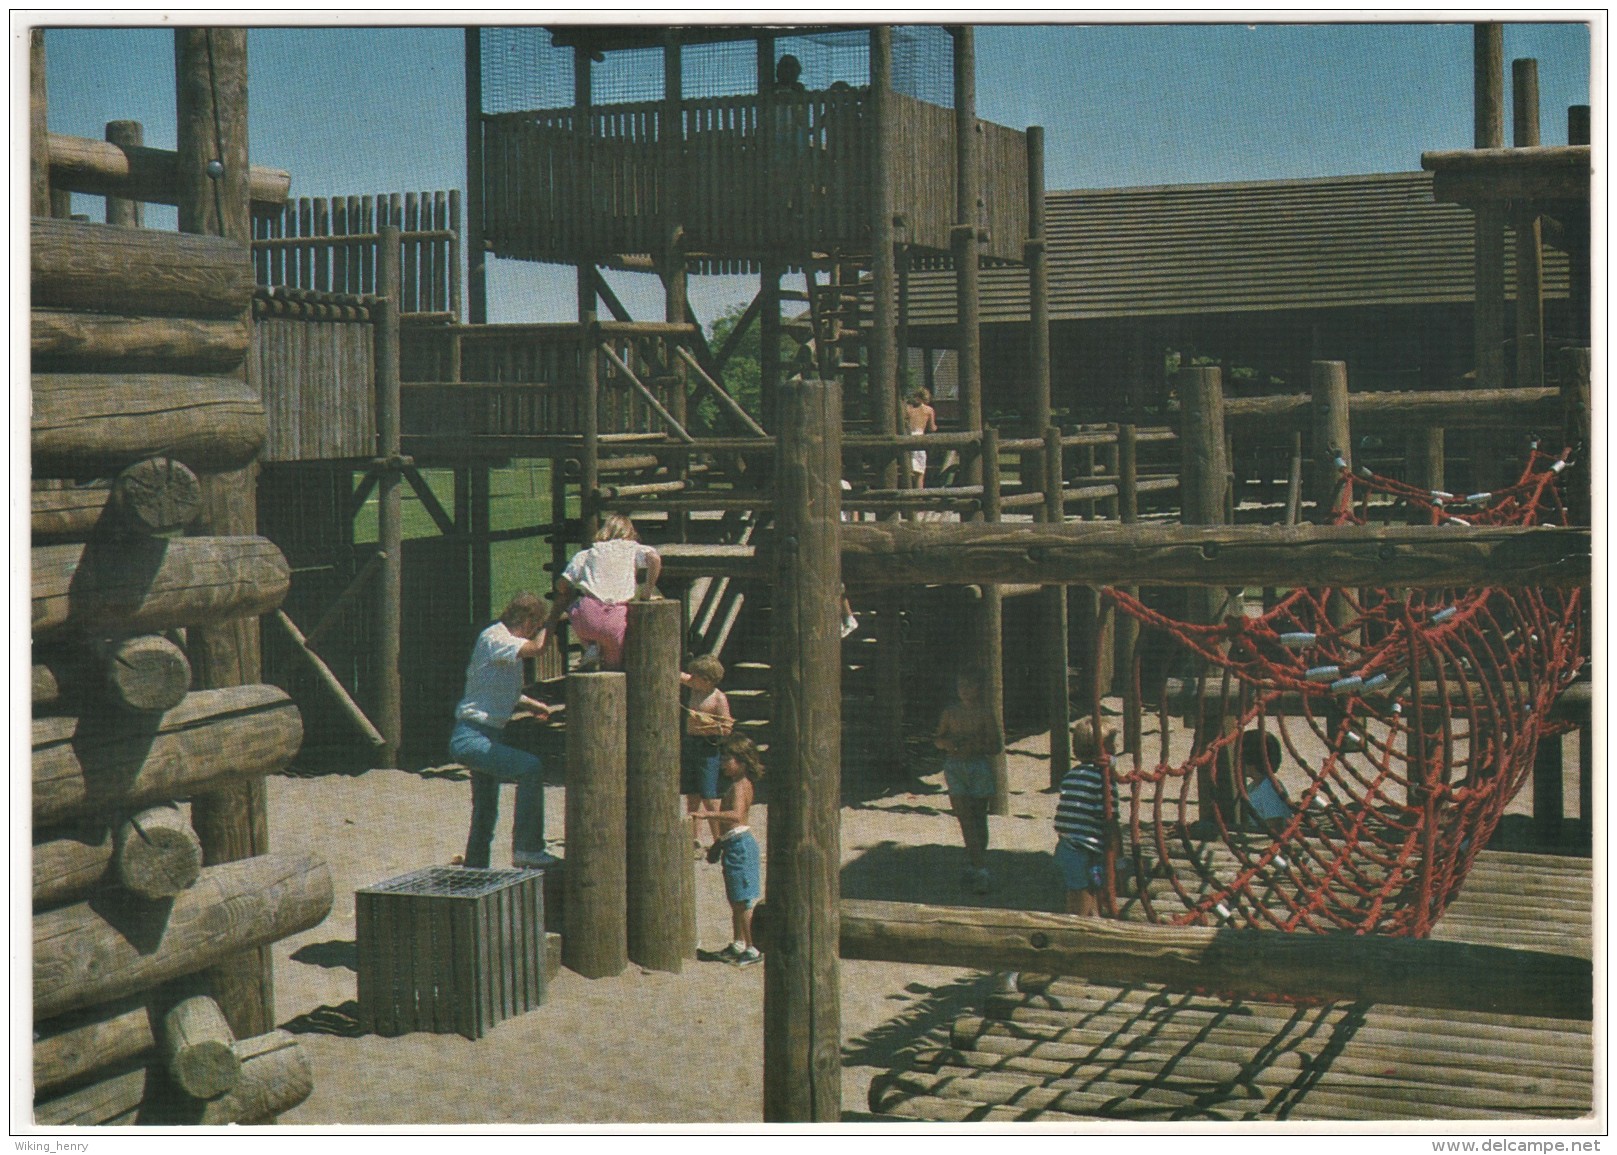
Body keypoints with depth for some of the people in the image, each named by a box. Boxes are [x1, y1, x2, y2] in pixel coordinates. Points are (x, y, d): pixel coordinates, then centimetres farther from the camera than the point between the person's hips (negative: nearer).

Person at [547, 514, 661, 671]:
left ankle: (591, 647, 12)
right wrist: (648, 594, 5)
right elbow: (654, 557, -3)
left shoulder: (584, 555, 21)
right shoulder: (632, 548, 17)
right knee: (614, 668, 22)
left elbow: (562, 584, 13)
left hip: (587, 617, 0)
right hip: (616, 620, 0)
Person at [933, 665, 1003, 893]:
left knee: (978, 819, 5)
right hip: (955, 767, 1)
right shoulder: (950, 712, 6)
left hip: (979, 767, -1)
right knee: (965, 818, -8)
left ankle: (973, 866, 16)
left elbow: (996, 746, -1)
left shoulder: (985, 714, -1)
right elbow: (938, 740, 13)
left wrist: (975, 746, -17)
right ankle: (980, 869, -10)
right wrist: (946, 743, -9)